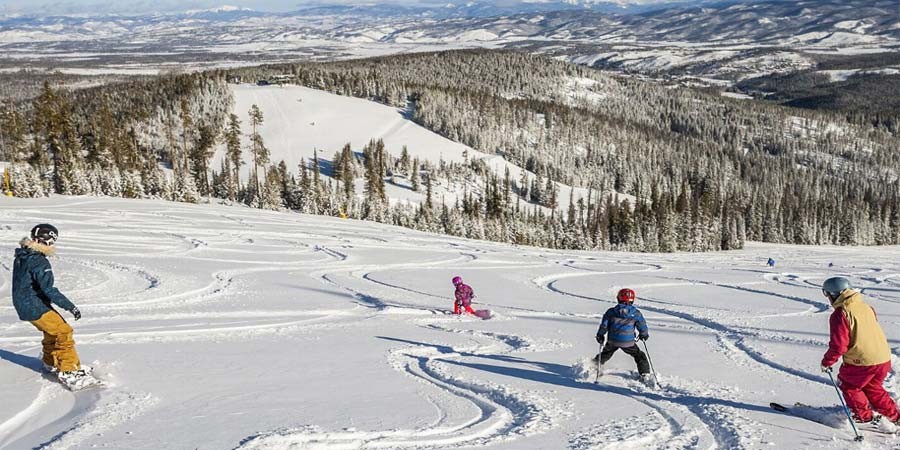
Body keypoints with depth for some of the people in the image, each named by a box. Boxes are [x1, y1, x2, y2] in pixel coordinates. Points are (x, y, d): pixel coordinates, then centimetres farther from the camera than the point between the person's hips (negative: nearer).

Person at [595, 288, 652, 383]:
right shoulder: (636, 314, -7)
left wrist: (600, 335, 15)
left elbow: (604, 325, 0)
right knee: (640, 356, 16)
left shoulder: (611, 312, -5)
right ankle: (645, 375, 11)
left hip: (612, 341, 1)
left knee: (605, 355, 26)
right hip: (628, 342, -1)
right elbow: (643, 327, 1)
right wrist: (644, 335, 22)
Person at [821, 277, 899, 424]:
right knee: (872, 387, 29)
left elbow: (838, 345, -16)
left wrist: (826, 362, -2)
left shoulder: (840, 314, -14)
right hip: (884, 358, 7)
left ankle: (864, 416, 24)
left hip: (861, 362, -7)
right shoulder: (866, 307, 10)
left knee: (848, 385, 19)